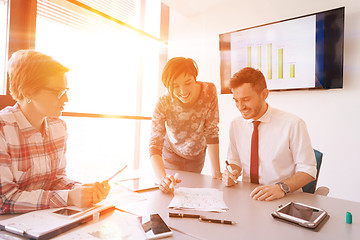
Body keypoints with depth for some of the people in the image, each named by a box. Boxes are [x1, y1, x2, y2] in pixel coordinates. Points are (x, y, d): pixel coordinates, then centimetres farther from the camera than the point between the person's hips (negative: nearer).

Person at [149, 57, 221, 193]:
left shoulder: (209, 91, -27)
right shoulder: (163, 104, -31)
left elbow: (212, 132, -20)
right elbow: (155, 146, -33)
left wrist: (216, 171, -23)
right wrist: (162, 178, -51)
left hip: (197, 155, 2)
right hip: (172, 154, -1)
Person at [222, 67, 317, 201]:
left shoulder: (293, 124, -11)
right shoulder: (235, 125, 2)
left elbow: (308, 170, -7)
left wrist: (282, 187, -24)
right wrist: (232, 173, -9)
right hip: (246, 197, 3)